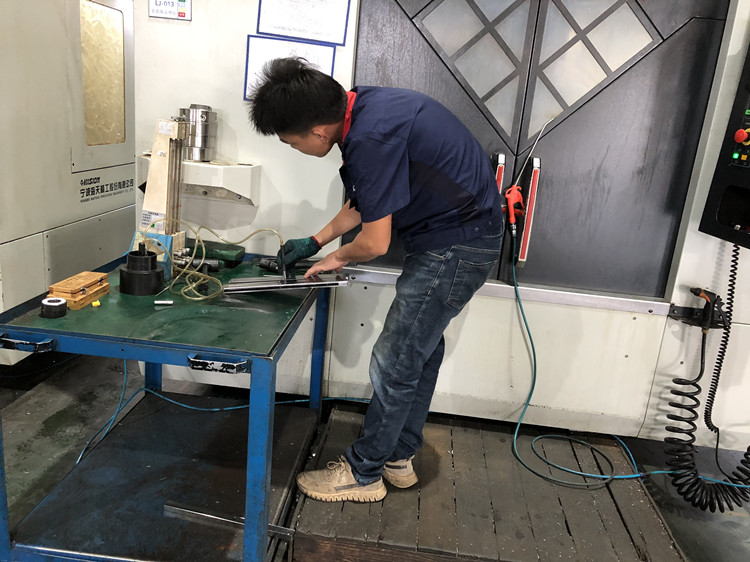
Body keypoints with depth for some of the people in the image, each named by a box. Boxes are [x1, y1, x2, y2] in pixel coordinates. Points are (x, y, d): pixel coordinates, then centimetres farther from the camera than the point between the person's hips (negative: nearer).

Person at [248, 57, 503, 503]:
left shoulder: (371, 139, -28)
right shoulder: (361, 106, 4)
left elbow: (376, 242, -20)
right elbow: (364, 202, 16)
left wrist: (339, 258, 1)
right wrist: (316, 241, 17)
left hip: (456, 246, -10)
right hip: (467, 235, 10)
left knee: (395, 363, -1)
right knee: (422, 348, 18)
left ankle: (363, 473, 18)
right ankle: (399, 457, 34)